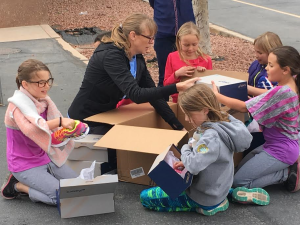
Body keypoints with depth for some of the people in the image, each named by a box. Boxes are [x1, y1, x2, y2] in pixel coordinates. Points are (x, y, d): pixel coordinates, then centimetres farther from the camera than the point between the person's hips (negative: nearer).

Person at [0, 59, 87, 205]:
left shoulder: (43, 100, 4)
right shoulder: (18, 105, -21)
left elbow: (54, 127, 15)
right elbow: (30, 128, -41)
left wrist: (69, 128, -7)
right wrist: (60, 121, -51)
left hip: (45, 158, 8)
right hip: (25, 165, -8)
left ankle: (31, 182, 12)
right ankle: (17, 186, 0)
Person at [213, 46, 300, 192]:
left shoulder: (282, 92, -30)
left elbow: (244, 107, -23)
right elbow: (267, 95, 16)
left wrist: (217, 95, -14)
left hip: (280, 151, -9)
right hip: (277, 144, 9)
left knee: (238, 181, -5)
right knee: (240, 169, 19)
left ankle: (288, 173, -1)